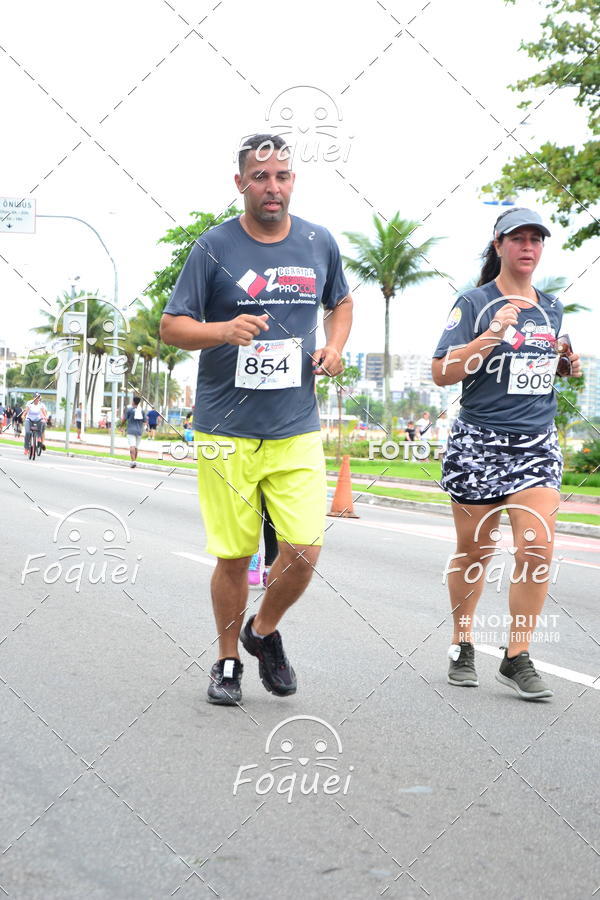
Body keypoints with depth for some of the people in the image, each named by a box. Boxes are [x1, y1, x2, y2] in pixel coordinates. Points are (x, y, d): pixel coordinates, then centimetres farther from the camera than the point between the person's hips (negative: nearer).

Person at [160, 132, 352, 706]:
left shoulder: (319, 243, 7)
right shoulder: (214, 247, -4)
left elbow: (340, 302, 25)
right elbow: (171, 326, -3)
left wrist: (334, 347, 5)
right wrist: (225, 329, -22)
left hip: (297, 429, 2)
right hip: (226, 431, -2)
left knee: (304, 551, -7)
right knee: (233, 556, 3)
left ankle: (263, 631, 23)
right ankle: (227, 661, 26)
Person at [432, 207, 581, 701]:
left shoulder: (551, 308, 13)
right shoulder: (475, 303, -3)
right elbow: (442, 373, -11)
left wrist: (569, 366, 6)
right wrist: (492, 335, -20)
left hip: (538, 442, 4)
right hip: (479, 442, -3)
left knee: (537, 548, -11)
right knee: (474, 552, 7)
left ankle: (517, 657, 0)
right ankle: (463, 644, 26)